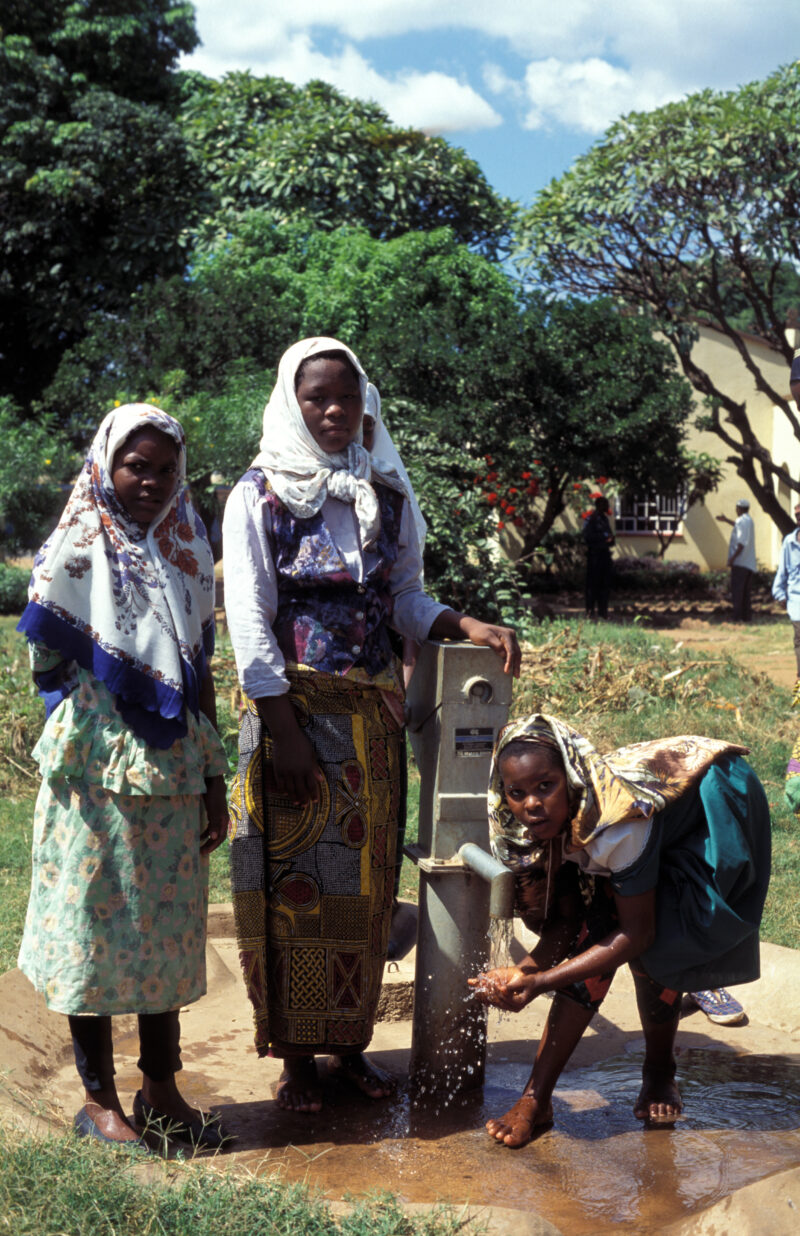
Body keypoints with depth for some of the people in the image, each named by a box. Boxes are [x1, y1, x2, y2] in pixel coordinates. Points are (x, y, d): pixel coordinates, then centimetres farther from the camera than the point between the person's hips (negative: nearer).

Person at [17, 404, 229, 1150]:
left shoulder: (186, 553, 9)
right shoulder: (76, 552, -4)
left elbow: (199, 670, 10)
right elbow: (50, 660, -4)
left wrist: (213, 779, 10)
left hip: (171, 776, 4)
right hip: (98, 773, -4)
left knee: (168, 927, 11)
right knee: (95, 922, 4)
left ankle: (161, 1088, 25)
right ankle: (99, 1097, 19)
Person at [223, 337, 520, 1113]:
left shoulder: (386, 494, 8)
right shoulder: (259, 495, -4)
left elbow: (407, 601, 11)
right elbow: (250, 622, -9)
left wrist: (466, 626, -9)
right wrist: (284, 732, -15)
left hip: (371, 714, 4)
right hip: (292, 710, -4)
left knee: (364, 881, 9)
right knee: (294, 880, 1)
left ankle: (347, 1041, 24)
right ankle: (296, 1055, 15)